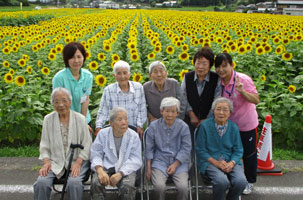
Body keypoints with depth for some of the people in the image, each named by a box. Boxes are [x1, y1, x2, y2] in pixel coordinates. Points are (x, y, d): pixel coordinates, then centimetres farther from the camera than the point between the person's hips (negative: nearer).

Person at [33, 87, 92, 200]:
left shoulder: (80, 119, 0)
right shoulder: (48, 119, 6)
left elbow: (86, 144, 1)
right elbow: (44, 145, 9)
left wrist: (78, 162, -12)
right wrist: (46, 162, -7)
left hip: (76, 160, -1)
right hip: (55, 161, 2)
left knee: (74, 183, -31)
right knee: (42, 182, -26)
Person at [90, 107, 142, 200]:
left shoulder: (134, 136, -1)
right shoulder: (102, 134, 4)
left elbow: (136, 160, -7)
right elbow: (95, 155, 2)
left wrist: (120, 174, -21)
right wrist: (100, 170, -19)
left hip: (126, 169, -1)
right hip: (106, 167, 1)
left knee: (127, 187, -32)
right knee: (96, 183, -30)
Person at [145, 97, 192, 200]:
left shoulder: (183, 127, -2)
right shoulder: (153, 126, 1)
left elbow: (186, 149, -1)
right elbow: (149, 148, 7)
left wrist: (175, 164, -9)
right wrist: (148, 168, 4)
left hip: (179, 162, 0)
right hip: (160, 161, 0)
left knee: (183, 187, -22)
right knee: (159, 186, -25)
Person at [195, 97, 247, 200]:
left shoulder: (233, 127, 4)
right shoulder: (205, 125, -5)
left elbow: (238, 150, 7)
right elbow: (200, 150, -4)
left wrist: (231, 163, -13)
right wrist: (216, 162, -14)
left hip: (230, 161, 3)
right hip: (210, 160, -3)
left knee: (241, 182, -24)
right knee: (222, 181, -32)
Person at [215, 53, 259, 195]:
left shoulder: (243, 79, -22)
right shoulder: (219, 82, -6)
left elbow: (256, 100, -24)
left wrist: (242, 91, -38)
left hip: (247, 124, -4)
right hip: (229, 124, 5)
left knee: (248, 154, 12)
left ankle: (249, 182, 32)